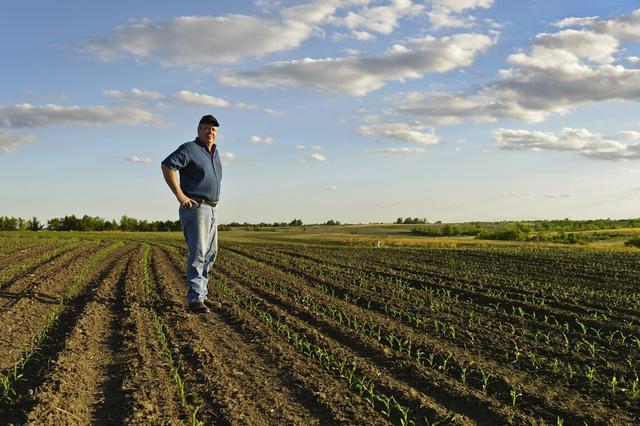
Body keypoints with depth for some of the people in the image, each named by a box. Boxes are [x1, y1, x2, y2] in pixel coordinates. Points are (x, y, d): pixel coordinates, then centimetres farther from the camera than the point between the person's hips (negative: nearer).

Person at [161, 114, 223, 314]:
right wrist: (180, 196, -24)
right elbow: (167, 166, -23)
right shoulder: (190, 148, -10)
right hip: (194, 208, -9)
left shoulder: (214, 152, 16)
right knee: (198, 254, -14)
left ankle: (201, 295, 18)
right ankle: (195, 300, -13)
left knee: (210, 254, 10)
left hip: (211, 210, 9)